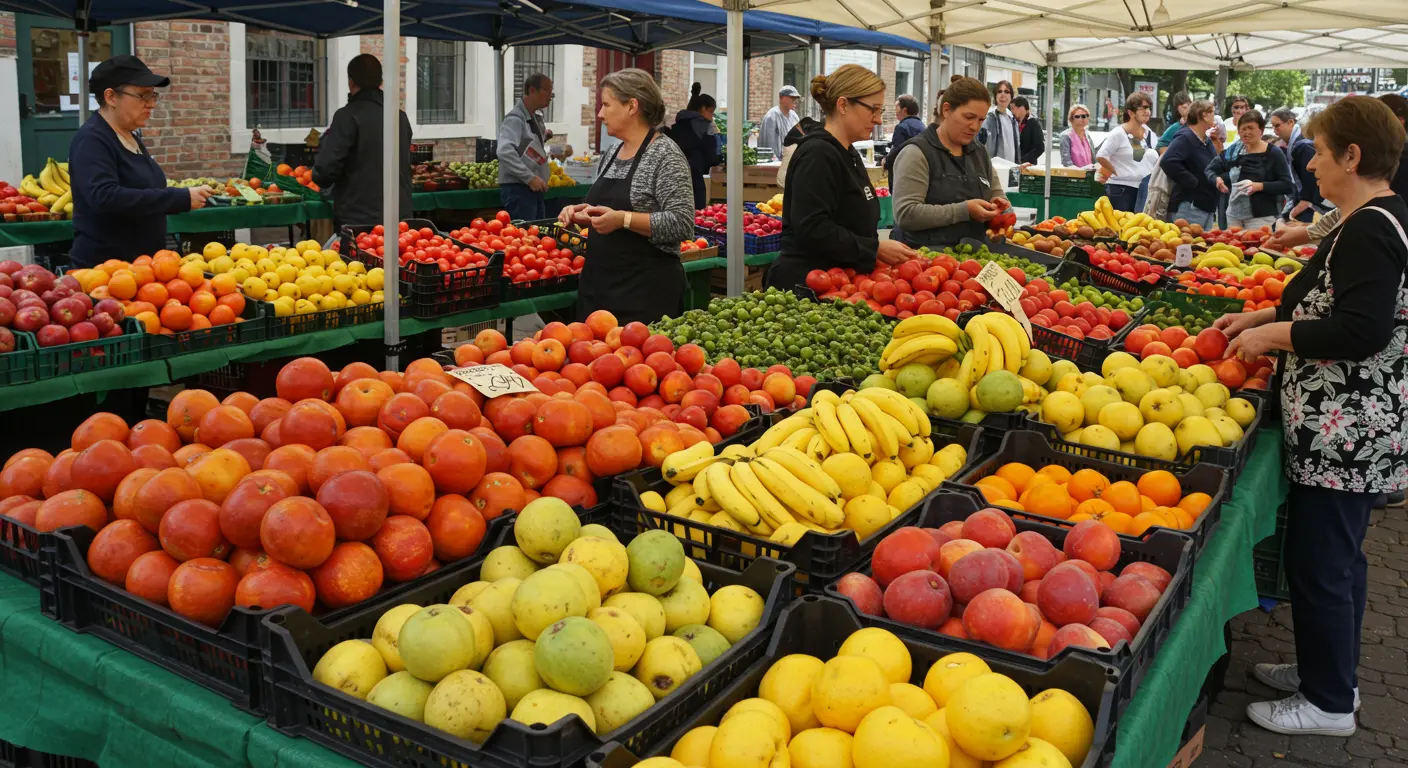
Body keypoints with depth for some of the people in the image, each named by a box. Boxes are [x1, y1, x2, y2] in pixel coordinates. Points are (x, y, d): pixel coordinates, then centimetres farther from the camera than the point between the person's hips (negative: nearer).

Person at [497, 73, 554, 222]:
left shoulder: (536, 118, 13)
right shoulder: (515, 119, -15)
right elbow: (505, 152, -28)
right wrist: (530, 178, -28)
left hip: (534, 187, 9)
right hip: (518, 188, -9)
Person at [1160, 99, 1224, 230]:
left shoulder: (1208, 141, 16)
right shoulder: (1185, 138, -13)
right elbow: (1168, 162, -30)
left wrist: (1218, 142, 11)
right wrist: (1193, 182, -24)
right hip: (1189, 208, -10)